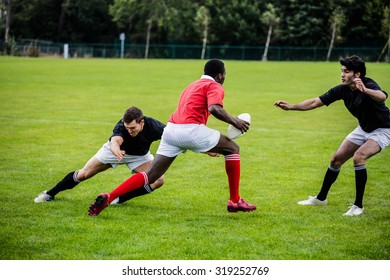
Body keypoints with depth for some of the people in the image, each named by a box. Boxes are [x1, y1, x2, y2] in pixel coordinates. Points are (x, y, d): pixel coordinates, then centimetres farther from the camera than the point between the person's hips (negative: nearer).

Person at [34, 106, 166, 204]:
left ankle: (119, 199, -8)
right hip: (115, 150, -2)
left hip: (140, 155, 2)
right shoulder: (121, 126, -42)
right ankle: (50, 194, 24)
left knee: (158, 180, -21)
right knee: (83, 174, 0)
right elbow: (115, 141, -62)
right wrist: (116, 151, -85)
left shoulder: (152, 126, -36)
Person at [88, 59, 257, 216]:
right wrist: (235, 122, -2)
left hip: (171, 130, 7)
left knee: (151, 175, 6)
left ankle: (108, 198, -9)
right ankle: (235, 201, 12)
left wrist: (205, 146, 41)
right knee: (233, 149, 12)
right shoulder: (215, 87, 5)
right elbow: (214, 109, -15)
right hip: (191, 130, -7)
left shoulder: (192, 85, 32)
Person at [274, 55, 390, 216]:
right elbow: (316, 102, -6)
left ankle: (358, 205, -19)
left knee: (358, 157, -29)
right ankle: (321, 198, 27)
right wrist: (291, 106, -15)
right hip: (363, 128, 7)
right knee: (336, 159, 6)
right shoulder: (343, 89, -10)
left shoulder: (369, 85, -30)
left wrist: (365, 90, -74)